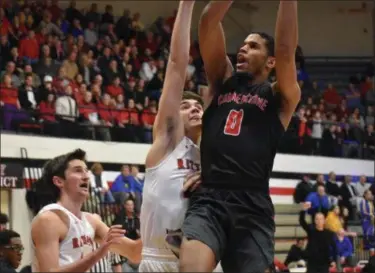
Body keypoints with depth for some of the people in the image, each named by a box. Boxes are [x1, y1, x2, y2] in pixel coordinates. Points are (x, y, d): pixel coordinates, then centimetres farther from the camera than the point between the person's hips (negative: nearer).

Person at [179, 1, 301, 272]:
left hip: (252, 206, -1)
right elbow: (208, 24, 9)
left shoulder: (280, 97, 13)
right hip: (208, 200, 1)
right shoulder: (222, 80, 20)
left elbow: (285, 49, -5)